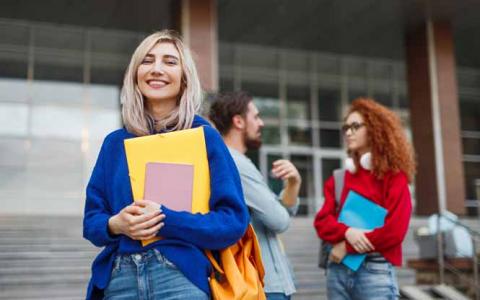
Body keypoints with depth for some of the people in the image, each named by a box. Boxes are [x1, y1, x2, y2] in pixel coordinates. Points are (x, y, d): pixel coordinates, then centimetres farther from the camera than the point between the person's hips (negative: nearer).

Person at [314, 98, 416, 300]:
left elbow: (395, 229, -10)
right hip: (338, 269, 4)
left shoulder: (393, 176, 0)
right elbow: (322, 221, 6)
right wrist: (347, 232, -15)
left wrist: (348, 247, -10)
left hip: (375, 270, -4)